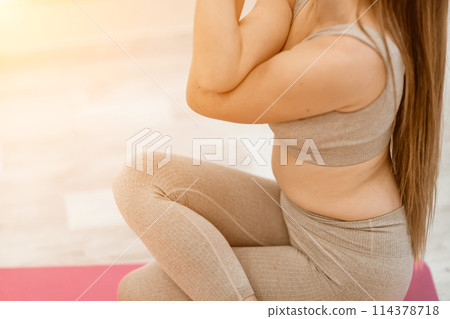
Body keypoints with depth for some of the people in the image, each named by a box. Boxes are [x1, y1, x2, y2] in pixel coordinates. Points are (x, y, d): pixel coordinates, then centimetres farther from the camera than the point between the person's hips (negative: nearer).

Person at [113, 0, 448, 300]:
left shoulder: (349, 58, -33)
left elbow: (206, 96, -25)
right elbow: (216, 80, -20)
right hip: (299, 219, 8)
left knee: (140, 293, -6)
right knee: (138, 183, -8)